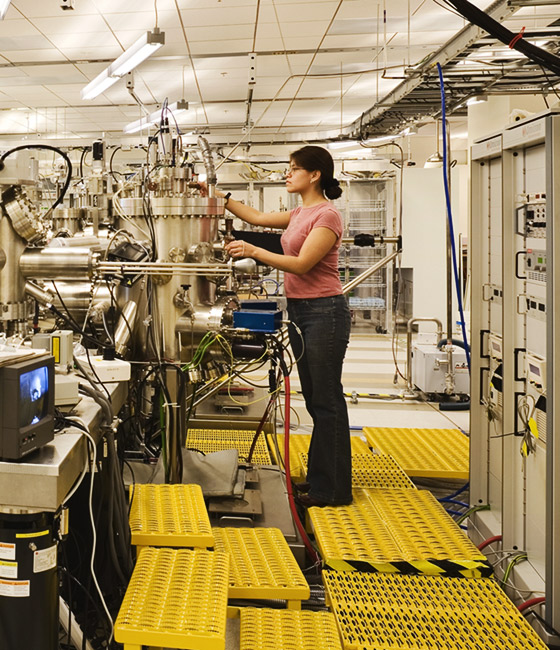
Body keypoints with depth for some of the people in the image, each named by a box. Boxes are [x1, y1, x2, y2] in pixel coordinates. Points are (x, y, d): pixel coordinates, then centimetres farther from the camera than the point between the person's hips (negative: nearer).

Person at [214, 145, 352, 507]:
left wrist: (253, 251, -20)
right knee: (315, 400, 14)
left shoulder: (327, 215, -13)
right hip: (300, 311, 10)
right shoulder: (300, 214, 15)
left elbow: (301, 264, -20)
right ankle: (320, 478, 25)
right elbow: (257, 218, 22)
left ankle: (333, 490, 4)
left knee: (327, 401, -4)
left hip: (324, 313, -10)